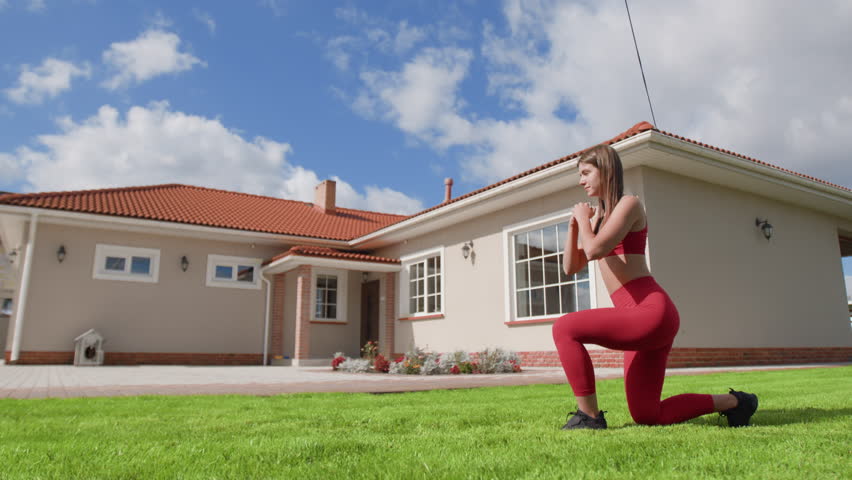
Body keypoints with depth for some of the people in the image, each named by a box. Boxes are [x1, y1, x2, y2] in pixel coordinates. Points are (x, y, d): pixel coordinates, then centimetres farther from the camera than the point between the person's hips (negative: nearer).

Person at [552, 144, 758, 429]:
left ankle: (589, 416, -11)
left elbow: (594, 250, -19)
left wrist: (584, 218, -2)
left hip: (652, 312, -10)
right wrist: (574, 225, 8)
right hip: (643, 321, 10)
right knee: (647, 417, 12)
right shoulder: (600, 215, 21)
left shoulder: (628, 204, -4)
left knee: (565, 329, -22)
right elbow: (570, 267, 18)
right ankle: (732, 402, 25)